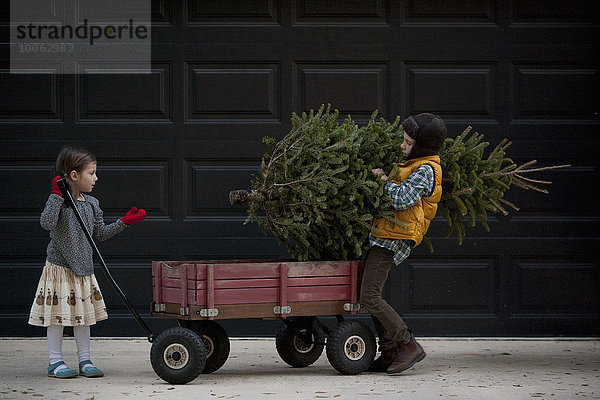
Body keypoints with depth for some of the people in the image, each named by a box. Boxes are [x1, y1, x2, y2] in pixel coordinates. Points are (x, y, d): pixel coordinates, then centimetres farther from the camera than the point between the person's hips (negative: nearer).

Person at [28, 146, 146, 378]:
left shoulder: (91, 204, 8)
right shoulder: (58, 200, -13)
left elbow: (100, 233, 16)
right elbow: (46, 223, -29)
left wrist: (124, 223, 10)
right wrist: (57, 196, -30)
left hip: (83, 269, 7)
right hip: (59, 267, -7)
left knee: (84, 314, 10)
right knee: (57, 315, 0)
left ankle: (85, 360, 18)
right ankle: (55, 362, 8)